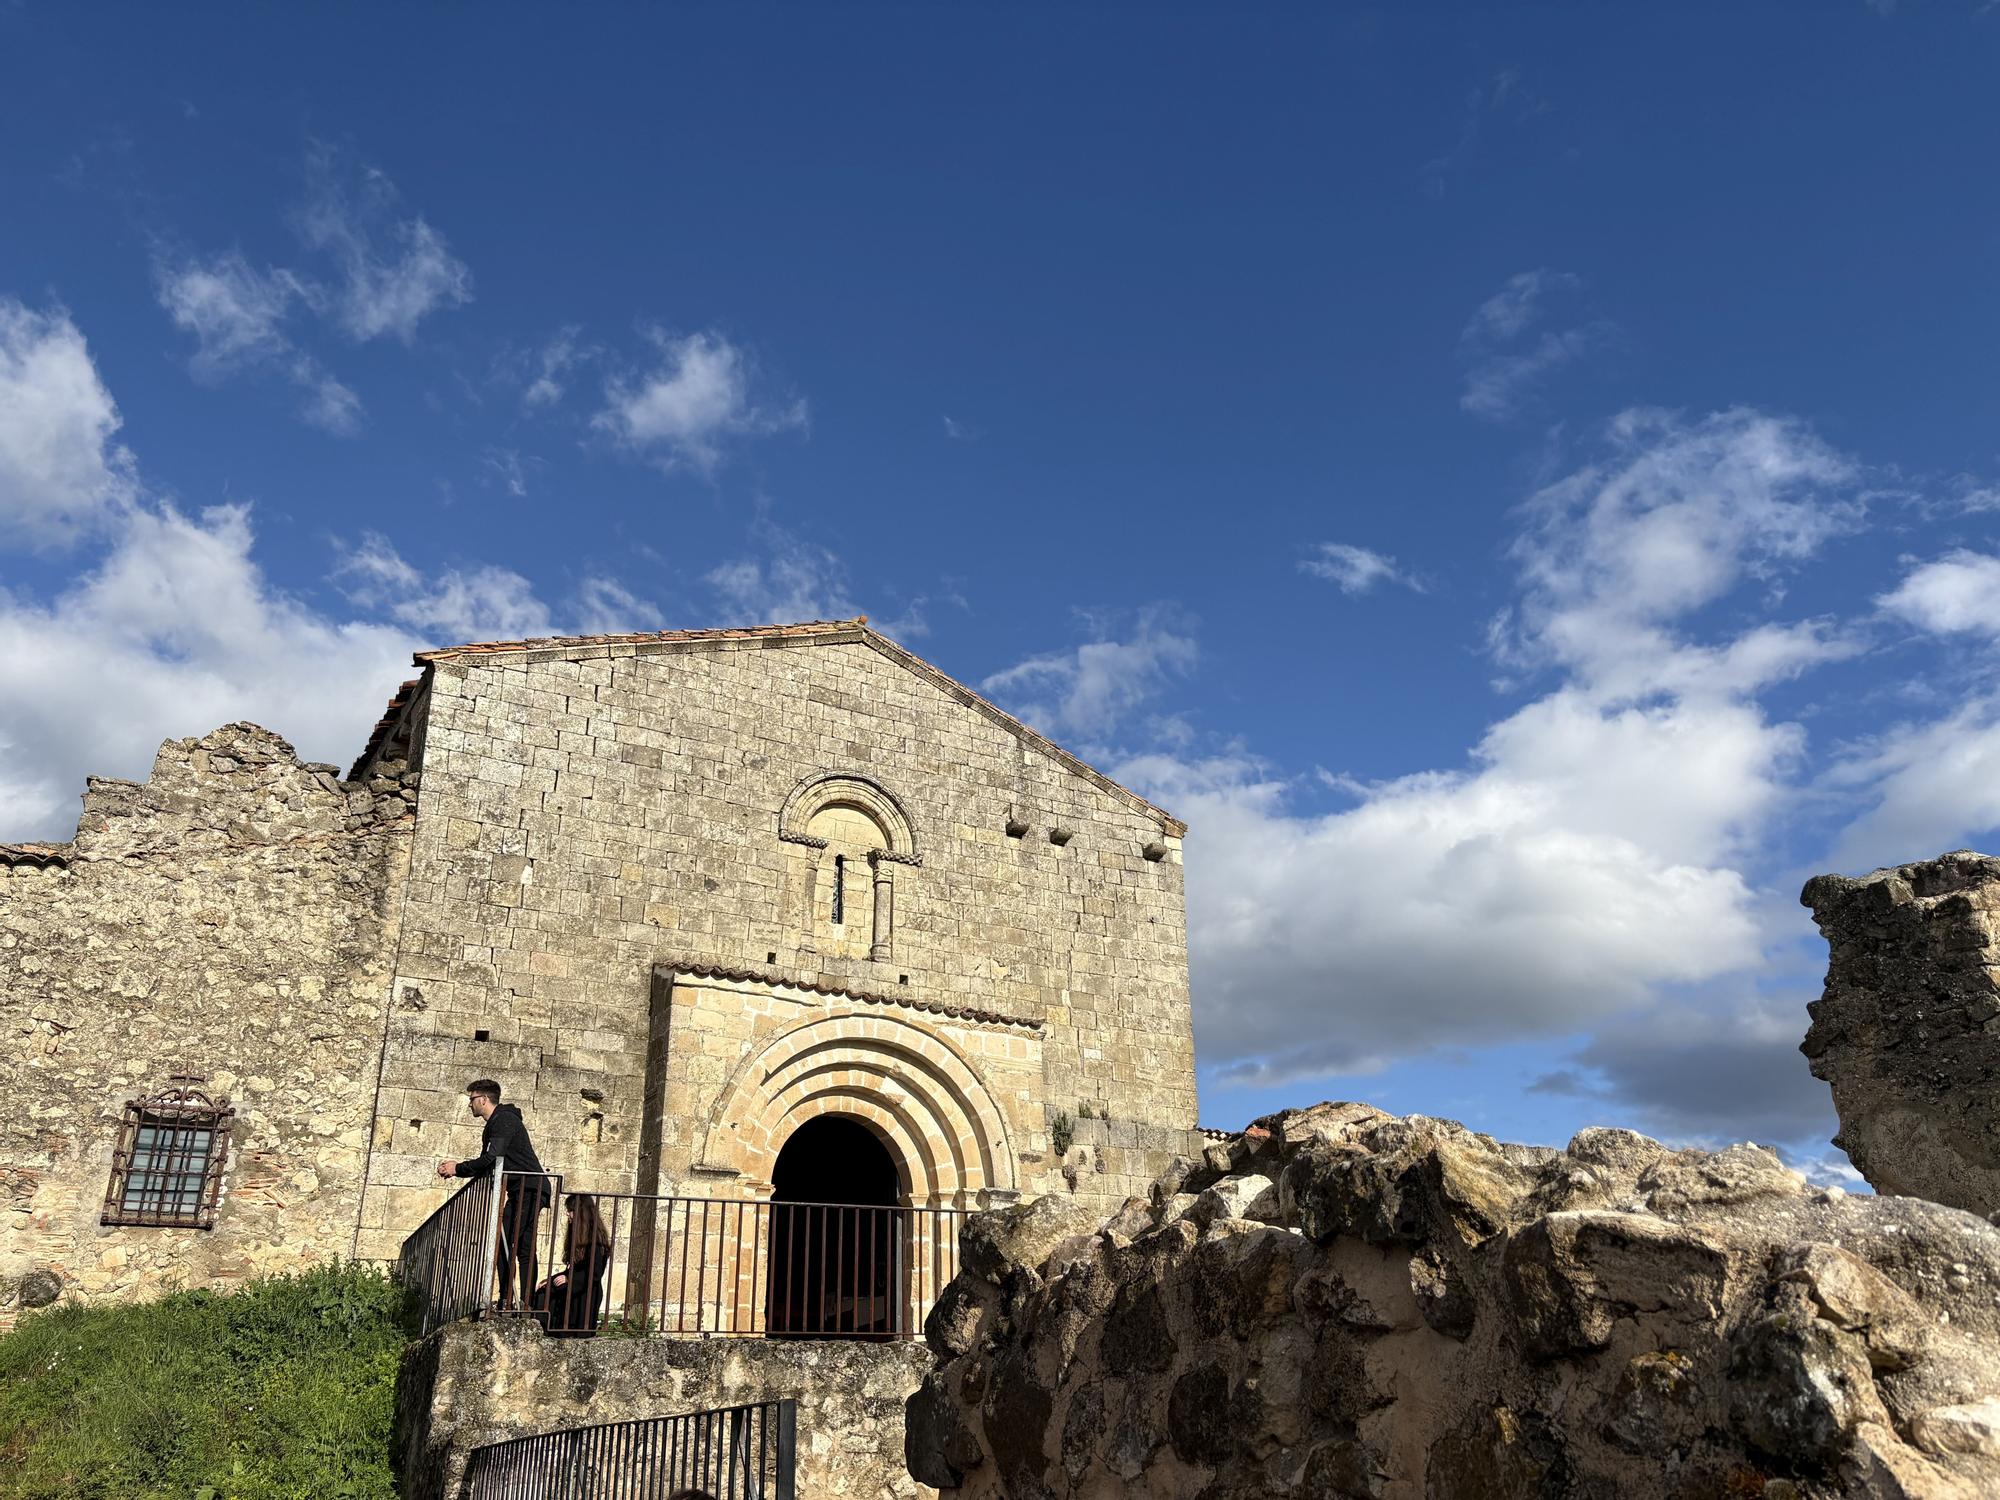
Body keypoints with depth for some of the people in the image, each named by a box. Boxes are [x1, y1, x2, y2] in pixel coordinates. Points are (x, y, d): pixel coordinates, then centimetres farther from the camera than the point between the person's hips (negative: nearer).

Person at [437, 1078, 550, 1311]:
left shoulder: (504, 1120, -10)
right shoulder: (493, 1125, 23)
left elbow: (491, 1159, -21)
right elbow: (486, 1167, 22)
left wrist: (458, 1168, -10)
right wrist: (455, 1168, 11)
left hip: (529, 1189, -10)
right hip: (523, 1192, 10)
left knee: (504, 1241, -15)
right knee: (524, 1248, 6)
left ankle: (507, 1302, -18)